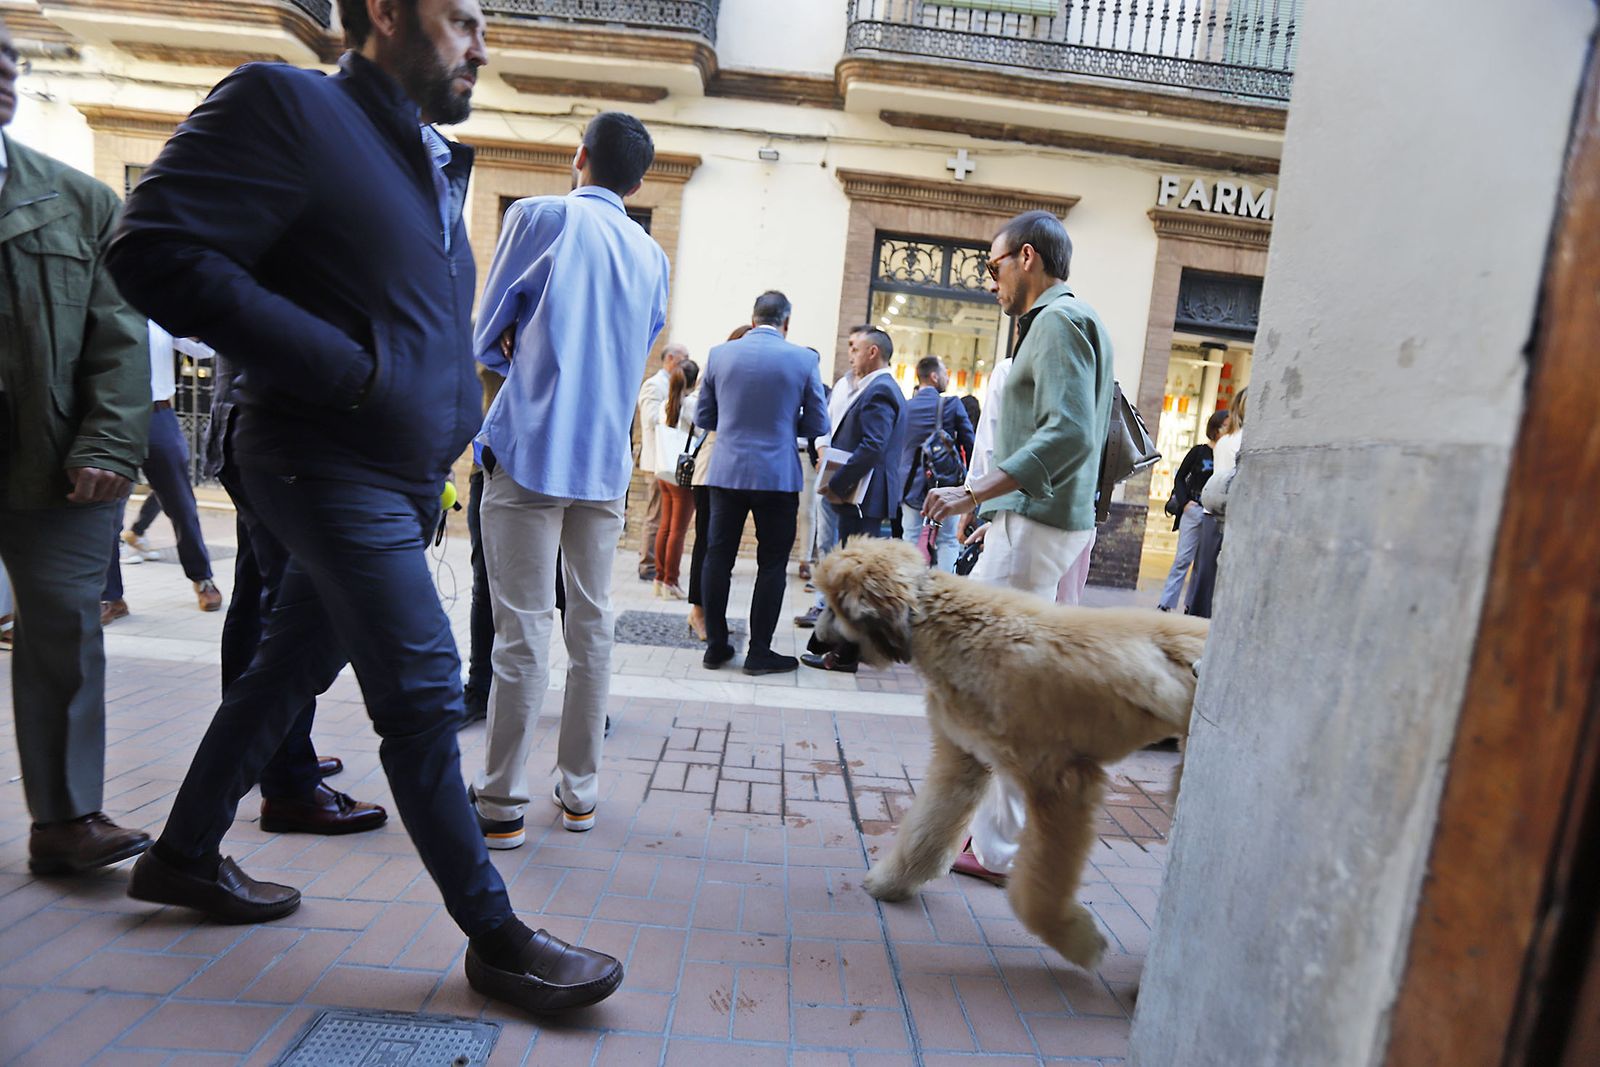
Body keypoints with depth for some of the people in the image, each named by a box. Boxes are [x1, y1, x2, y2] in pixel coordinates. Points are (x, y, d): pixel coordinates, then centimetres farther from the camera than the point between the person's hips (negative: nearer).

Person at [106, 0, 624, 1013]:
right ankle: (495, 937, 6)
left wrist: (451, 423, 12)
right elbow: (157, 252, -16)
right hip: (335, 466, -9)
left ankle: (186, 854, 39)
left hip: (405, 475, 9)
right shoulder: (286, 103, -8)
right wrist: (350, 373, -21)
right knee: (424, 691, -8)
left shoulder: (435, 164, 18)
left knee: (293, 666, 18)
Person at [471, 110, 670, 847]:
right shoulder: (652, 255, 13)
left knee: (523, 631, -2)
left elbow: (486, 340, 5)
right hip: (606, 460, 4)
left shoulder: (539, 215, 1)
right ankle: (579, 792, 19)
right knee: (592, 625, 9)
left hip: (531, 449, -4)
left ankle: (502, 805, 7)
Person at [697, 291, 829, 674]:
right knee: (771, 564, 6)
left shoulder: (719, 354, 1)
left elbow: (703, 417, 8)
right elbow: (818, 425, 1)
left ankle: (716, 646, 18)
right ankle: (759, 653, 11)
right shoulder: (803, 359, -4)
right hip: (777, 476, -2)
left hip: (727, 472, 2)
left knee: (718, 558, 11)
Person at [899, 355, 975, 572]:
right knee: (947, 541, 6)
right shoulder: (952, 404, -8)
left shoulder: (904, 407, 1)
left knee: (910, 540, 9)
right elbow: (969, 444, -5)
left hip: (911, 483, 3)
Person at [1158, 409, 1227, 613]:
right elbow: (1180, 477, 6)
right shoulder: (1199, 451, 2)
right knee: (1183, 558, -2)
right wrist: (1185, 501, -6)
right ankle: (1165, 604, 1)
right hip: (1194, 510, -1)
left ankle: (1192, 604, 17)